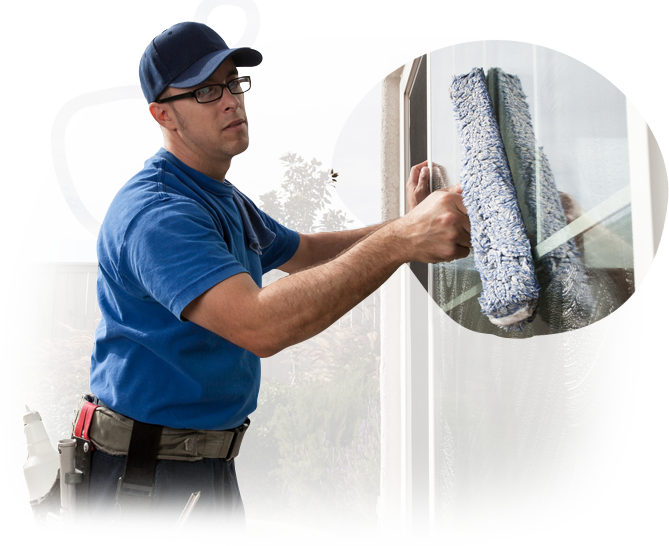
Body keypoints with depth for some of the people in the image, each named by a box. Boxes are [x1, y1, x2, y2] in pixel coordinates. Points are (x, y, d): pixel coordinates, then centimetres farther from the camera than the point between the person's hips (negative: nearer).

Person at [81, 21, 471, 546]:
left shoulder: (227, 201, 12)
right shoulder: (155, 211, -23)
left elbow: (304, 252, 24)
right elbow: (259, 325, -37)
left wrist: (407, 223, 11)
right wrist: (398, 242, -40)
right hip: (151, 476, -9)